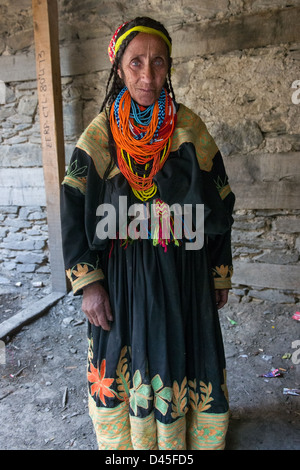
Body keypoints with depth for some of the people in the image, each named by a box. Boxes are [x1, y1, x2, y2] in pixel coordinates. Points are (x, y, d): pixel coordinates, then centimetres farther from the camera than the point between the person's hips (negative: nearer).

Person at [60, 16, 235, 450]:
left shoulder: (190, 130, -1)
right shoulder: (99, 134, -1)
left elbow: (219, 205, 3)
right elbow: (74, 210, -4)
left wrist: (221, 276, 4)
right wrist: (87, 282, -10)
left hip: (184, 275, 1)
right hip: (122, 274, 0)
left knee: (182, 361, 13)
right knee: (123, 365, 13)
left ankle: (190, 439, 42)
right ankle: (126, 440, 42)